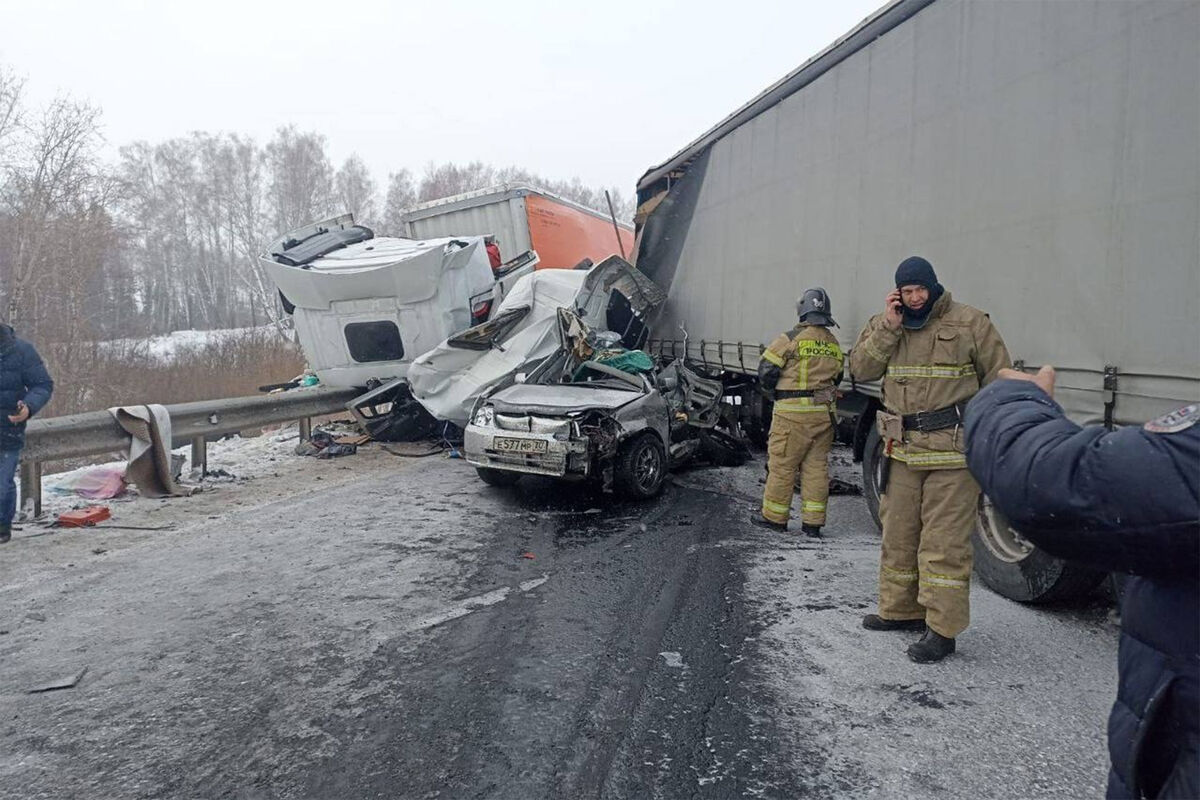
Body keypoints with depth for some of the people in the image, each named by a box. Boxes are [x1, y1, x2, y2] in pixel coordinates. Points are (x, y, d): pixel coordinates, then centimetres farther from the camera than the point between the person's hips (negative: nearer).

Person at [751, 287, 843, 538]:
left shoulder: (791, 339, -9)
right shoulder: (833, 344, 11)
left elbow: (767, 370, -6)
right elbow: (837, 378, 18)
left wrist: (774, 395, 11)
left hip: (793, 413, -6)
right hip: (824, 413, 6)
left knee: (782, 465, 4)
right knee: (817, 466, 9)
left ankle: (774, 516, 13)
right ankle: (813, 522, 13)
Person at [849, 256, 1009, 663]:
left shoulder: (970, 323, -1)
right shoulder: (885, 324, 11)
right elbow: (860, 369, 0)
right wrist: (888, 327, -10)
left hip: (952, 450, -5)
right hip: (902, 449, 5)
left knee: (944, 541, -4)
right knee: (898, 534, 14)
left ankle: (943, 628, 4)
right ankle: (900, 609, 29)